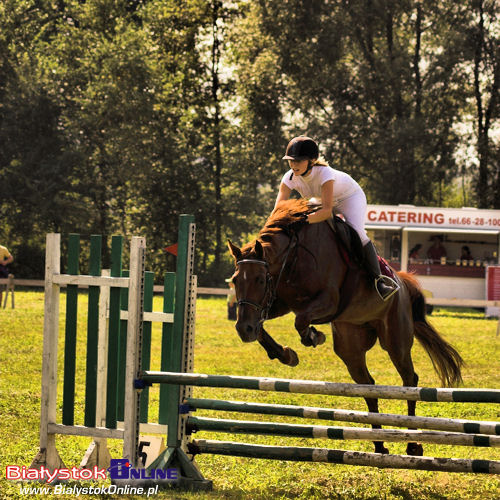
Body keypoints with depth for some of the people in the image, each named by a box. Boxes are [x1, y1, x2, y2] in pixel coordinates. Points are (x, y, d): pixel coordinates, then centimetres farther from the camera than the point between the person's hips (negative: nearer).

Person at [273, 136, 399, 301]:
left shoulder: (325, 173, -40)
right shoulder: (290, 178, -25)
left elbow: (327, 210, -48)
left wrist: (304, 220, -64)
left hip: (350, 196, -6)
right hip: (320, 202, 6)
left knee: (357, 233, -29)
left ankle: (378, 279, -26)